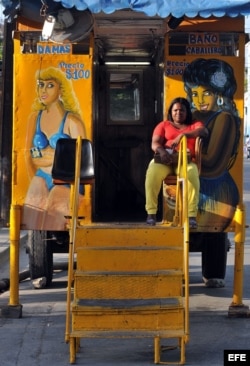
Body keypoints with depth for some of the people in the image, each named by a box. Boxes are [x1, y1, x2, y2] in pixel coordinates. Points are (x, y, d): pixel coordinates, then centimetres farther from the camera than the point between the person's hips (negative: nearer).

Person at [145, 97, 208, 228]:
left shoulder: (195, 124, 21)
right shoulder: (163, 125, 21)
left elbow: (203, 131, -4)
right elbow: (155, 143, 6)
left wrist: (182, 135, -19)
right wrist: (162, 151, -19)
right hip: (165, 160, 1)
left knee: (192, 173, -38)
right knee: (153, 171, -35)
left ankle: (192, 215, -38)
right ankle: (151, 213, -31)